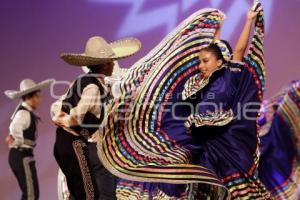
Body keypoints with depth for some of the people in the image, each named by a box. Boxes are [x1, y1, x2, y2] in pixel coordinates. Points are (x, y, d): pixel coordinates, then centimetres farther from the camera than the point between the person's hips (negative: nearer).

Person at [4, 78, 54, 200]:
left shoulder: (27, 112, 14)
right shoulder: (24, 113, -17)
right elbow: (15, 127, -35)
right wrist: (19, 142, -21)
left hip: (20, 155, 10)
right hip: (22, 156, -10)